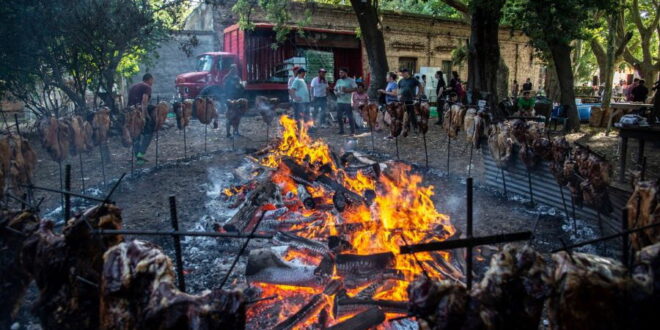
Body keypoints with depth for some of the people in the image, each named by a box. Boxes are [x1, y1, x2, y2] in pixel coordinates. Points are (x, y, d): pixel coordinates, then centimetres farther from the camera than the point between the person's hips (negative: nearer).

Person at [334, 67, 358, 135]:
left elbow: (355, 88, -9)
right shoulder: (338, 81, 17)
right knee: (339, 116, 7)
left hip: (347, 101, -6)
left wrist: (348, 90, -20)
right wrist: (336, 92, 1)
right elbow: (335, 89, 24)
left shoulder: (350, 80, -2)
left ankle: (353, 131, 3)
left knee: (350, 116, -5)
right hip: (339, 101, 6)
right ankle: (341, 130, 20)